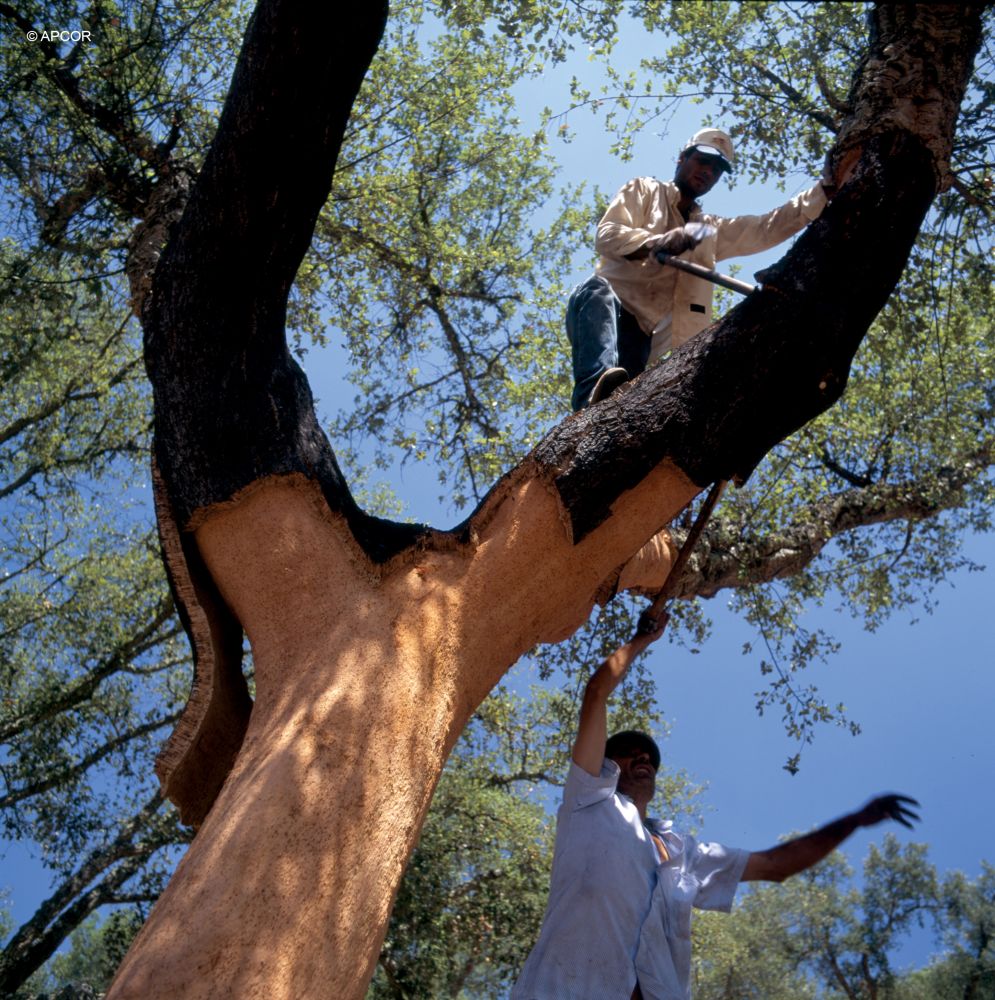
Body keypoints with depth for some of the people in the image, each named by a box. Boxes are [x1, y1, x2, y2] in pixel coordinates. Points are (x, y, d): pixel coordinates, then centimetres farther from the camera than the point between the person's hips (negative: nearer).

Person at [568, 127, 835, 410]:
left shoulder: (712, 231, 32)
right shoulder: (643, 191, 17)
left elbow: (771, 226, 20)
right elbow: (606, 236, -2)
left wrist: (828, 187, 9)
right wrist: (656, 243, -24)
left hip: (649, 341, 5)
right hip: (607, 315, -5)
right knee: (596, 290, -41)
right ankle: (597, 393, -61)